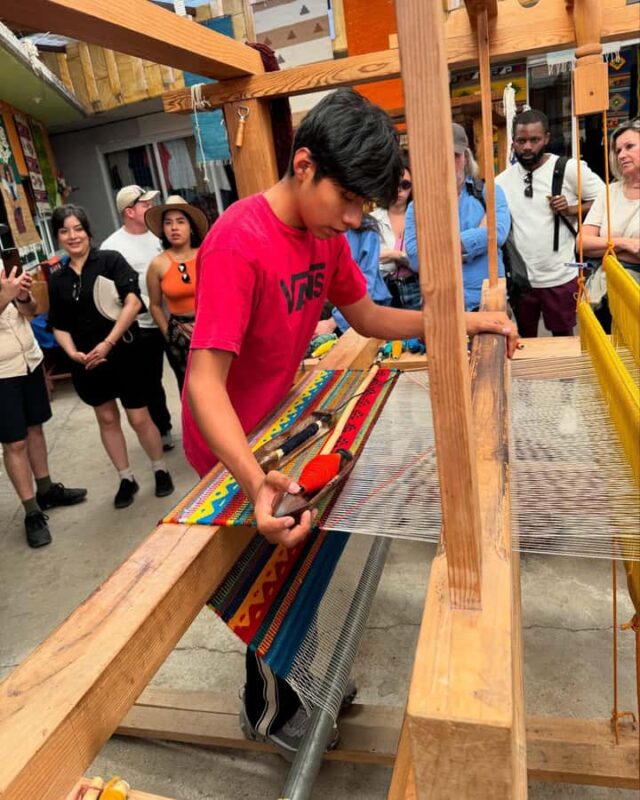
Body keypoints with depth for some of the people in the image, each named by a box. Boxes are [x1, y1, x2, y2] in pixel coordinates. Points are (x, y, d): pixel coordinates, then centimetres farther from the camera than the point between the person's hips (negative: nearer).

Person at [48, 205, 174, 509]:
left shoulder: (110, 260, -7)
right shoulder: (57, 280, 7)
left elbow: (133, 303, -17)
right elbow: (59, 326, 10)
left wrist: (108, 343, -20)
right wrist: (73, 353, -9)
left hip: (123, 353, -5)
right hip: (87, 362, 5)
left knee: (139, 418, 1)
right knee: (107, 419, 14)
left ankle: (160, 470, 25)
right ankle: (126, 479, 29)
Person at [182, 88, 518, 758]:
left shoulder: (324, 232, -5)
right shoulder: (238, 241, -31)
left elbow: (367, 317, 3)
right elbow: (205, 378, -36)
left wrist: (462, 321, -8)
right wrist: (254, 480, -50)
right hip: (232, 447, -7)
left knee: (297, 554, 20)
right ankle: (269, 709, 37)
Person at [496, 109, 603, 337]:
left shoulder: (569, 169, -6)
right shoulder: (502, 180, 4)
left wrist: (570, 209, -15)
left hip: (559, 276, -3)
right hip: (520, 277, 3)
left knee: (563, 336, 12)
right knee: (525, 338, 17)